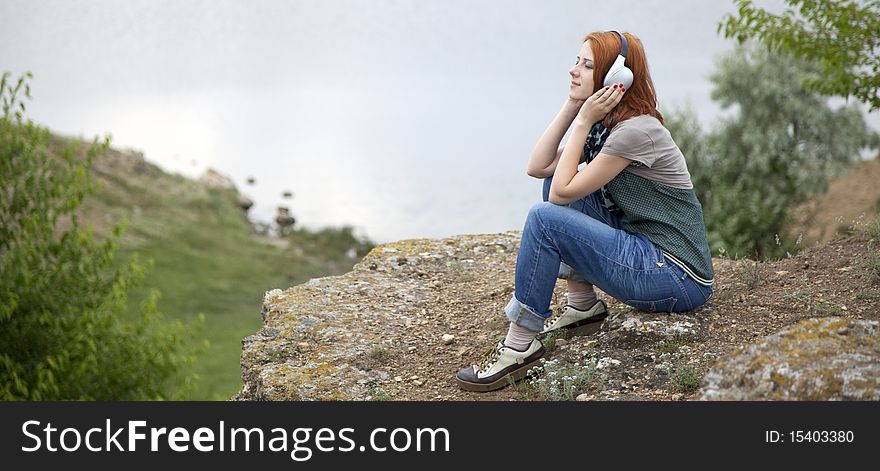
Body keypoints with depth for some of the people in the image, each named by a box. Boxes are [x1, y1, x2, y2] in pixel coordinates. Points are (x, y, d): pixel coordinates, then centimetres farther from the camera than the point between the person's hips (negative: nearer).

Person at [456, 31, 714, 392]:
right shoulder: (604, 125, 10)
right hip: (643, 248, 9)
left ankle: (520, 345, -10)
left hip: (677, 278, -9)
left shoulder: (636, 131, -18)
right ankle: (582, 305, 7)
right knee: (556, 181, 6)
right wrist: (571, 106, -1)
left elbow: (563, 193, -17)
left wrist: (584, 121, -13)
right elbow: (538, 167, 3)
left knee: (545, 217, -19)